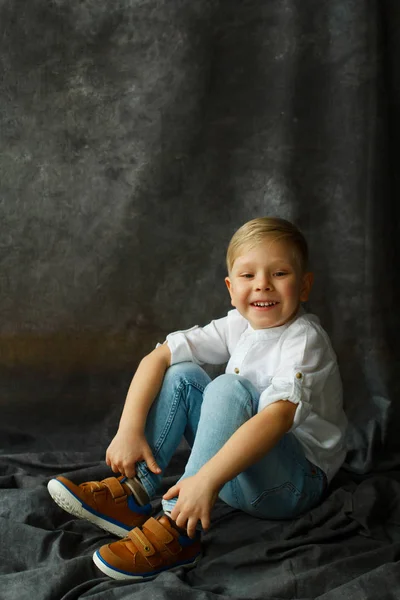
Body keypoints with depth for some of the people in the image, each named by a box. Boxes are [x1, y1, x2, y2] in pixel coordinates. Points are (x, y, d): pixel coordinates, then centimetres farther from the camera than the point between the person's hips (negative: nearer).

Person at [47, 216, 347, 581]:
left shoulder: (305, 339, -21)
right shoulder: (238, 324, -1)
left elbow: (278, 417, -37)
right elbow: (158, 357, -5)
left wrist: (208, 479, -44)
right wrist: (130, 430, -17)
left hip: (300, 480, -7)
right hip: (239, 469, 7)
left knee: (230, 388, -30)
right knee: (183, 375, -5)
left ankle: (178, 532, -29)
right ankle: (133, 494, -10)